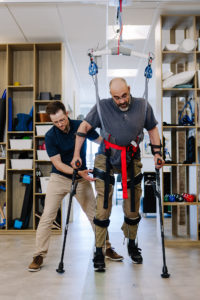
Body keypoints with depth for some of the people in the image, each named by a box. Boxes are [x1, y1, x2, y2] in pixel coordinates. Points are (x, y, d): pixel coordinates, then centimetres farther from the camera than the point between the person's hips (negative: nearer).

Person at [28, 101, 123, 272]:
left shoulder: (81, 126, -9)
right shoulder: (50, 136, -14)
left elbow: (101, 141, 1)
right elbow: (58, 164, -16)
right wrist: (78, 172, -30)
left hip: (81, 179, 2)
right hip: (59, 178, -1)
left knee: (95, 214, 6)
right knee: (47, 217, -8)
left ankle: (107, 248, 22)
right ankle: (39, 255, 3)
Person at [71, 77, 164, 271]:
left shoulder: (143, 106, -3)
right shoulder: (102, 107, -9)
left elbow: (152, 129, 11)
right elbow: (84, 127, -3)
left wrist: (157, 153, 2)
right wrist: (76, 155, -7)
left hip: (131, 161, 2)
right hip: (106, 161, -2)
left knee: (132, 209, 10)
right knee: (103, 207, -5)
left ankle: (132, 245, 33)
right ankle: (99, 251, 9)